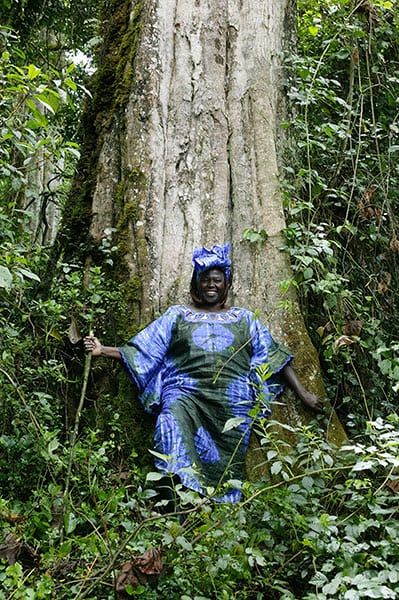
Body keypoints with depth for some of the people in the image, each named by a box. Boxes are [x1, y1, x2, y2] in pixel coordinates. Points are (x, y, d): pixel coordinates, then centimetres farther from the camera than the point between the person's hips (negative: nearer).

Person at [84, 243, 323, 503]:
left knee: (226, 465, -15)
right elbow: (142, 350, 17)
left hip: (232, 397, 1)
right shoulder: (177, 315, 22)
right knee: (173, 424, -31)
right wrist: (103, 350, 4)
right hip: (185, 391, -1)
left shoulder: (243, 318, 24)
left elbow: (274, 356, 19)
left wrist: (303, 393, 11)